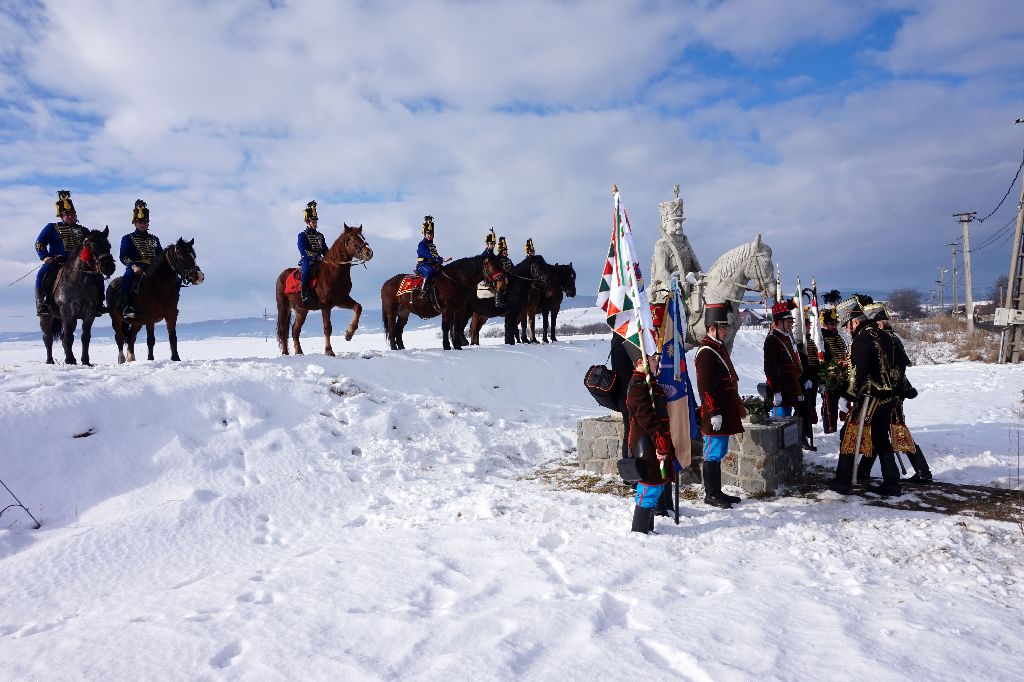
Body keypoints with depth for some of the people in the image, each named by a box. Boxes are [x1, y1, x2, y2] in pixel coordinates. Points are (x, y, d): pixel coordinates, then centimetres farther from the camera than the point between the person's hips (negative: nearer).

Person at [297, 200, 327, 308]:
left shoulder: (320, 235, 18)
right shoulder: (302, 235, 0)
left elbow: (325, 250, 17)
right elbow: (303, 252, -12)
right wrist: (316, 257, -23)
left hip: (319, 261, 6)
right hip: (307, 261, -6)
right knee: (308, 270, -37)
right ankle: (305, 296, -40)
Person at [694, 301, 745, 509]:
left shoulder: (719, 347, 15)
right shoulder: (706, 352, -17)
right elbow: (705, 387, -21)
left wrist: (738, 406, 25)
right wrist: (714, 413, -22)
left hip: (725, 410, 10)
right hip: (716, 413, -10)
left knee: (720, 451, 15)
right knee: (714, 453, -2)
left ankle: (717, 492, 24)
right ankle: (711, 494, 7)